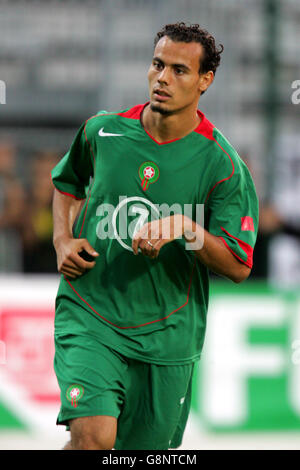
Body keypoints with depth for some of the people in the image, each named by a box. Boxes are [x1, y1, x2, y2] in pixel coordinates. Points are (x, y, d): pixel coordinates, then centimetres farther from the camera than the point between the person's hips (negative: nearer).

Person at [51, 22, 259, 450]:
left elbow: (238, 266, -11)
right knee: (94, 435, -24)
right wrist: (63, 241, 6)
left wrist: (186, 227, -26)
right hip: (88, 316, 0)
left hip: (165, 334, 1)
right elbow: (67, 183, 23)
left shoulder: (222, 165, -7)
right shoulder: (101, 132, 0)